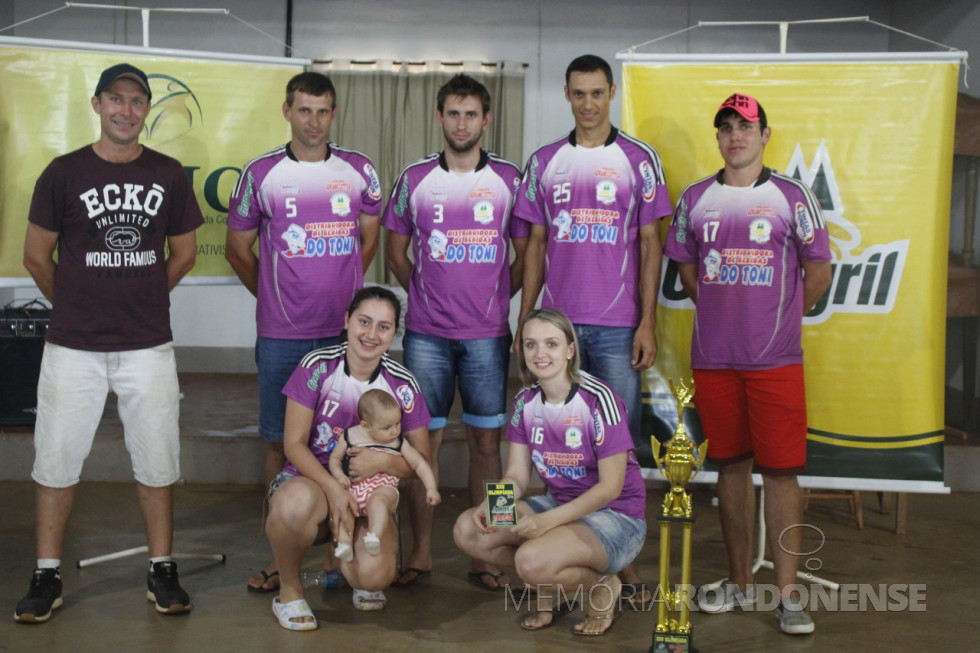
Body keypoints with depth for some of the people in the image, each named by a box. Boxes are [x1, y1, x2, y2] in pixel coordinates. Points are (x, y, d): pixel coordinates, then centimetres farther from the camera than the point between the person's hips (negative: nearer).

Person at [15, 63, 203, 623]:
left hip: (148, 344, 1)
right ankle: (48, 577, 18)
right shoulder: (64, 172, -1)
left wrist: (142, 300, 12)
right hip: (73, 345, -1)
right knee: (57, 459, 5)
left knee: (157, 461, 6)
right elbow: (37, 256, 6)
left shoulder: (169, 175, 3)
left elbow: (184, 253, 12)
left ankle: (162, 571, 19)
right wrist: (77, 306, 11)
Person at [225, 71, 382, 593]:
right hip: (281, 334, 0)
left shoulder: (360, 171, 6)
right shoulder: (261, 174, 3)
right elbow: (238, 249, 12)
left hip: (344, 330, 1)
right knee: (281, 441, 5)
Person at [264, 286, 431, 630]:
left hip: (368, 493, 1)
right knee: (297, 502, -41)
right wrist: (333, 489, -25)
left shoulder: (402, 385, -3)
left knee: (376, 574, -29)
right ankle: (289, 590, -9)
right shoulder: (317, 366, -8)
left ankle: (346, 560, 13)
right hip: (309, 477, -1)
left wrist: (382, 462, -20)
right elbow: (294, 443, -10)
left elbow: (422, 460, 2)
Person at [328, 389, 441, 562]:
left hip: (383, 488, -1)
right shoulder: (350, 436, 7)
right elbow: (335, 457, 15)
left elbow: (419, 464, 10)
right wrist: (339, 475, -5)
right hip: (353, 488, 1)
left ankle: (375, 537, -52)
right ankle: (344, 544, -36)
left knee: (378, 500, -37)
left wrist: (431, 488, -1)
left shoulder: (399, 444, 9)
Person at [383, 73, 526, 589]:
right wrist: (428, 294, 9)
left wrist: (494, 298, 3)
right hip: (426, 333, 0)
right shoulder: (414, 179, 6)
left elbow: (525, 254, 10)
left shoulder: (509, 180, 5)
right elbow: (395, 252, 14)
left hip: (487, 333, 0)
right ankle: (421, 550, 13)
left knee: (485, 440, 4)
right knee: (423, 438, 2)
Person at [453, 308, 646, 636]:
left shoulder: (598, 399, -18)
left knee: (532, 560, -33)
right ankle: (549, 583, 5)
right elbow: (516, 476, 1)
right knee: (468, 530, -13)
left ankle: (602, 587, -2)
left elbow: (611, 487, -19)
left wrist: (548, 520, -30)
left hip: (615, 515, -7)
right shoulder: (526, 402, 2)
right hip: (558, 505, 7)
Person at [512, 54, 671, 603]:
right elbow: (536, 246, 11)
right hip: (557, 321, 2)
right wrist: (525, 320, 5)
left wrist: (648, 322, -5)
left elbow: (650, 245, 2)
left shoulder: (639, 160, 4)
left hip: (617, 325, -2)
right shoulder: (545, 162, 10)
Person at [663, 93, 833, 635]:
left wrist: (779, 317, 8)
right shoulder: (695, 198, 10)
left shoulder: (791, 196, 2)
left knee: (780, 470, -3)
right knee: (730, 467, 10)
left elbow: (818, 271, 7)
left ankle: (787, 592, 3)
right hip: (713, 359, 3)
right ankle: (739, 581, 21)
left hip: (775, 360, -3)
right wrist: (721, 311, 12)